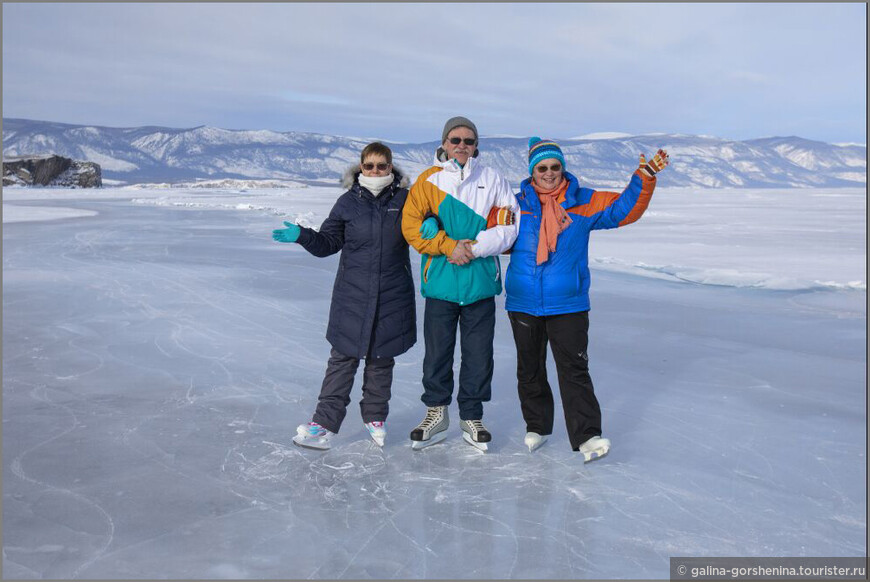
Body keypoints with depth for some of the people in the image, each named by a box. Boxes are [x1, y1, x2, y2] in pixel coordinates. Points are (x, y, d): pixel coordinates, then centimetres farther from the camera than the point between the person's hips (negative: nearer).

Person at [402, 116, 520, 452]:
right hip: (441, 281, 0)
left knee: (478, 354, 7)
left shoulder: (491, 179, 4)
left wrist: (475, 248, -13)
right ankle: (436, 413, 25)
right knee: (437, 351, 8)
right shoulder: (428, 180, 3)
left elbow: (511, 224, 0)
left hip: (481, 282, 1)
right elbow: (412, 225, -2)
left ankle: (472, 417, 22)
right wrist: (449, 246, -13)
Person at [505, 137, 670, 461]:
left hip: (568, 304, -2)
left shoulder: (584, 202, 3)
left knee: (574, 370, -6)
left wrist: (645, 178, -12)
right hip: (523, 304, 2)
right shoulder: (516, 203, 3)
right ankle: (537, 427, 30)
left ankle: (586, 437, -2)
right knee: (530, 370, 13)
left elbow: (625, 209, 0)